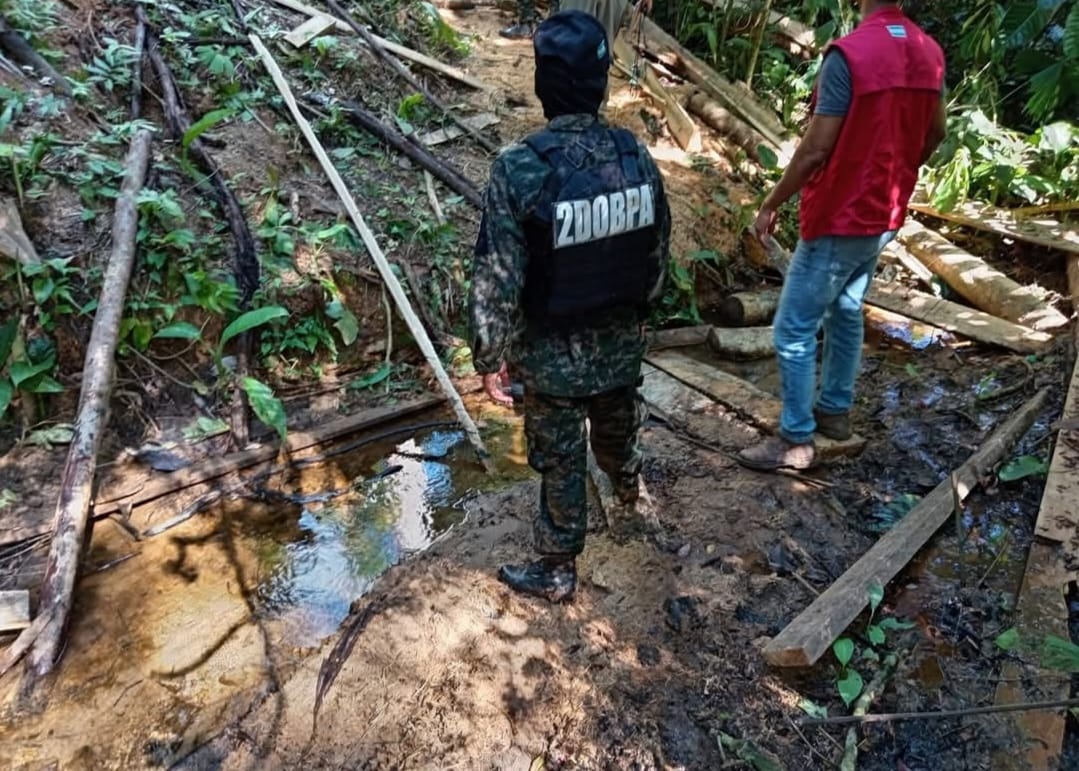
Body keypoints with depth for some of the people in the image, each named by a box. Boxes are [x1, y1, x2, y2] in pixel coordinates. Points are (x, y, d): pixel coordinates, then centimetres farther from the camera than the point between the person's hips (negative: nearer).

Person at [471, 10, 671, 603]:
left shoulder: (520, 168, -23)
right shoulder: (637, 157, -7)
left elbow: (497, 278, -19)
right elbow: (658, 255, 3)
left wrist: (489, 357, -6)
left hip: (552, 356, -4)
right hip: (622, 346, 5)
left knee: (560, 465, 13)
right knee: (617, 434, 30)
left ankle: (556, 572, 33)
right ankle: (631, 495, 61)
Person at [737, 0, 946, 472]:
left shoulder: (849, 54, -21)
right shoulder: (930, 53, 4)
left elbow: (816, 150, -21)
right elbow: (934, 134, 13)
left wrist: (771, 205, -10)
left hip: (839, 220, -8)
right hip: (885, 216, 8)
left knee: (794, 330, 0)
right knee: (846, 313, 21)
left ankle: (796, 441, 8)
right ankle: (835, 410, 35)